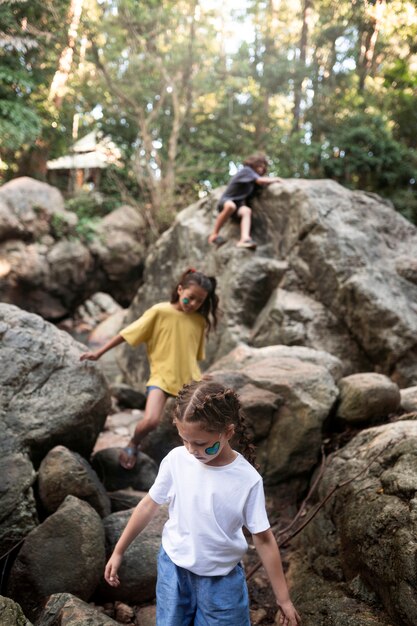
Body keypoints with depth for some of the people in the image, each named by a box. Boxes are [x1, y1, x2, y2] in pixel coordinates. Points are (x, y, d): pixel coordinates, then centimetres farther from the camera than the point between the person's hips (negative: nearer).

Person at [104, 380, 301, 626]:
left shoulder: (247, 479, -21)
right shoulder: (176, 459, -16)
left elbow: (264, 539, -11)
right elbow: (150, 505, -1)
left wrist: (283, 598, -5)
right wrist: (118, 551, 7)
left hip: (221, 578, -1)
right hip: (174, 568, 2)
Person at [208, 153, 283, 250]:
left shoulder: (253, 177, 16)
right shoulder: (246, 170, -9)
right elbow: (261, 180, -18)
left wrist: (273, 179, 2)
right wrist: (275, 179, -7)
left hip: (239, 204, 7)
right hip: (226, 201, -7)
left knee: (246, 211, -28)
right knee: (230, 206, -41)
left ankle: (244, 239, -50)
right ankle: (214, 235, -26)